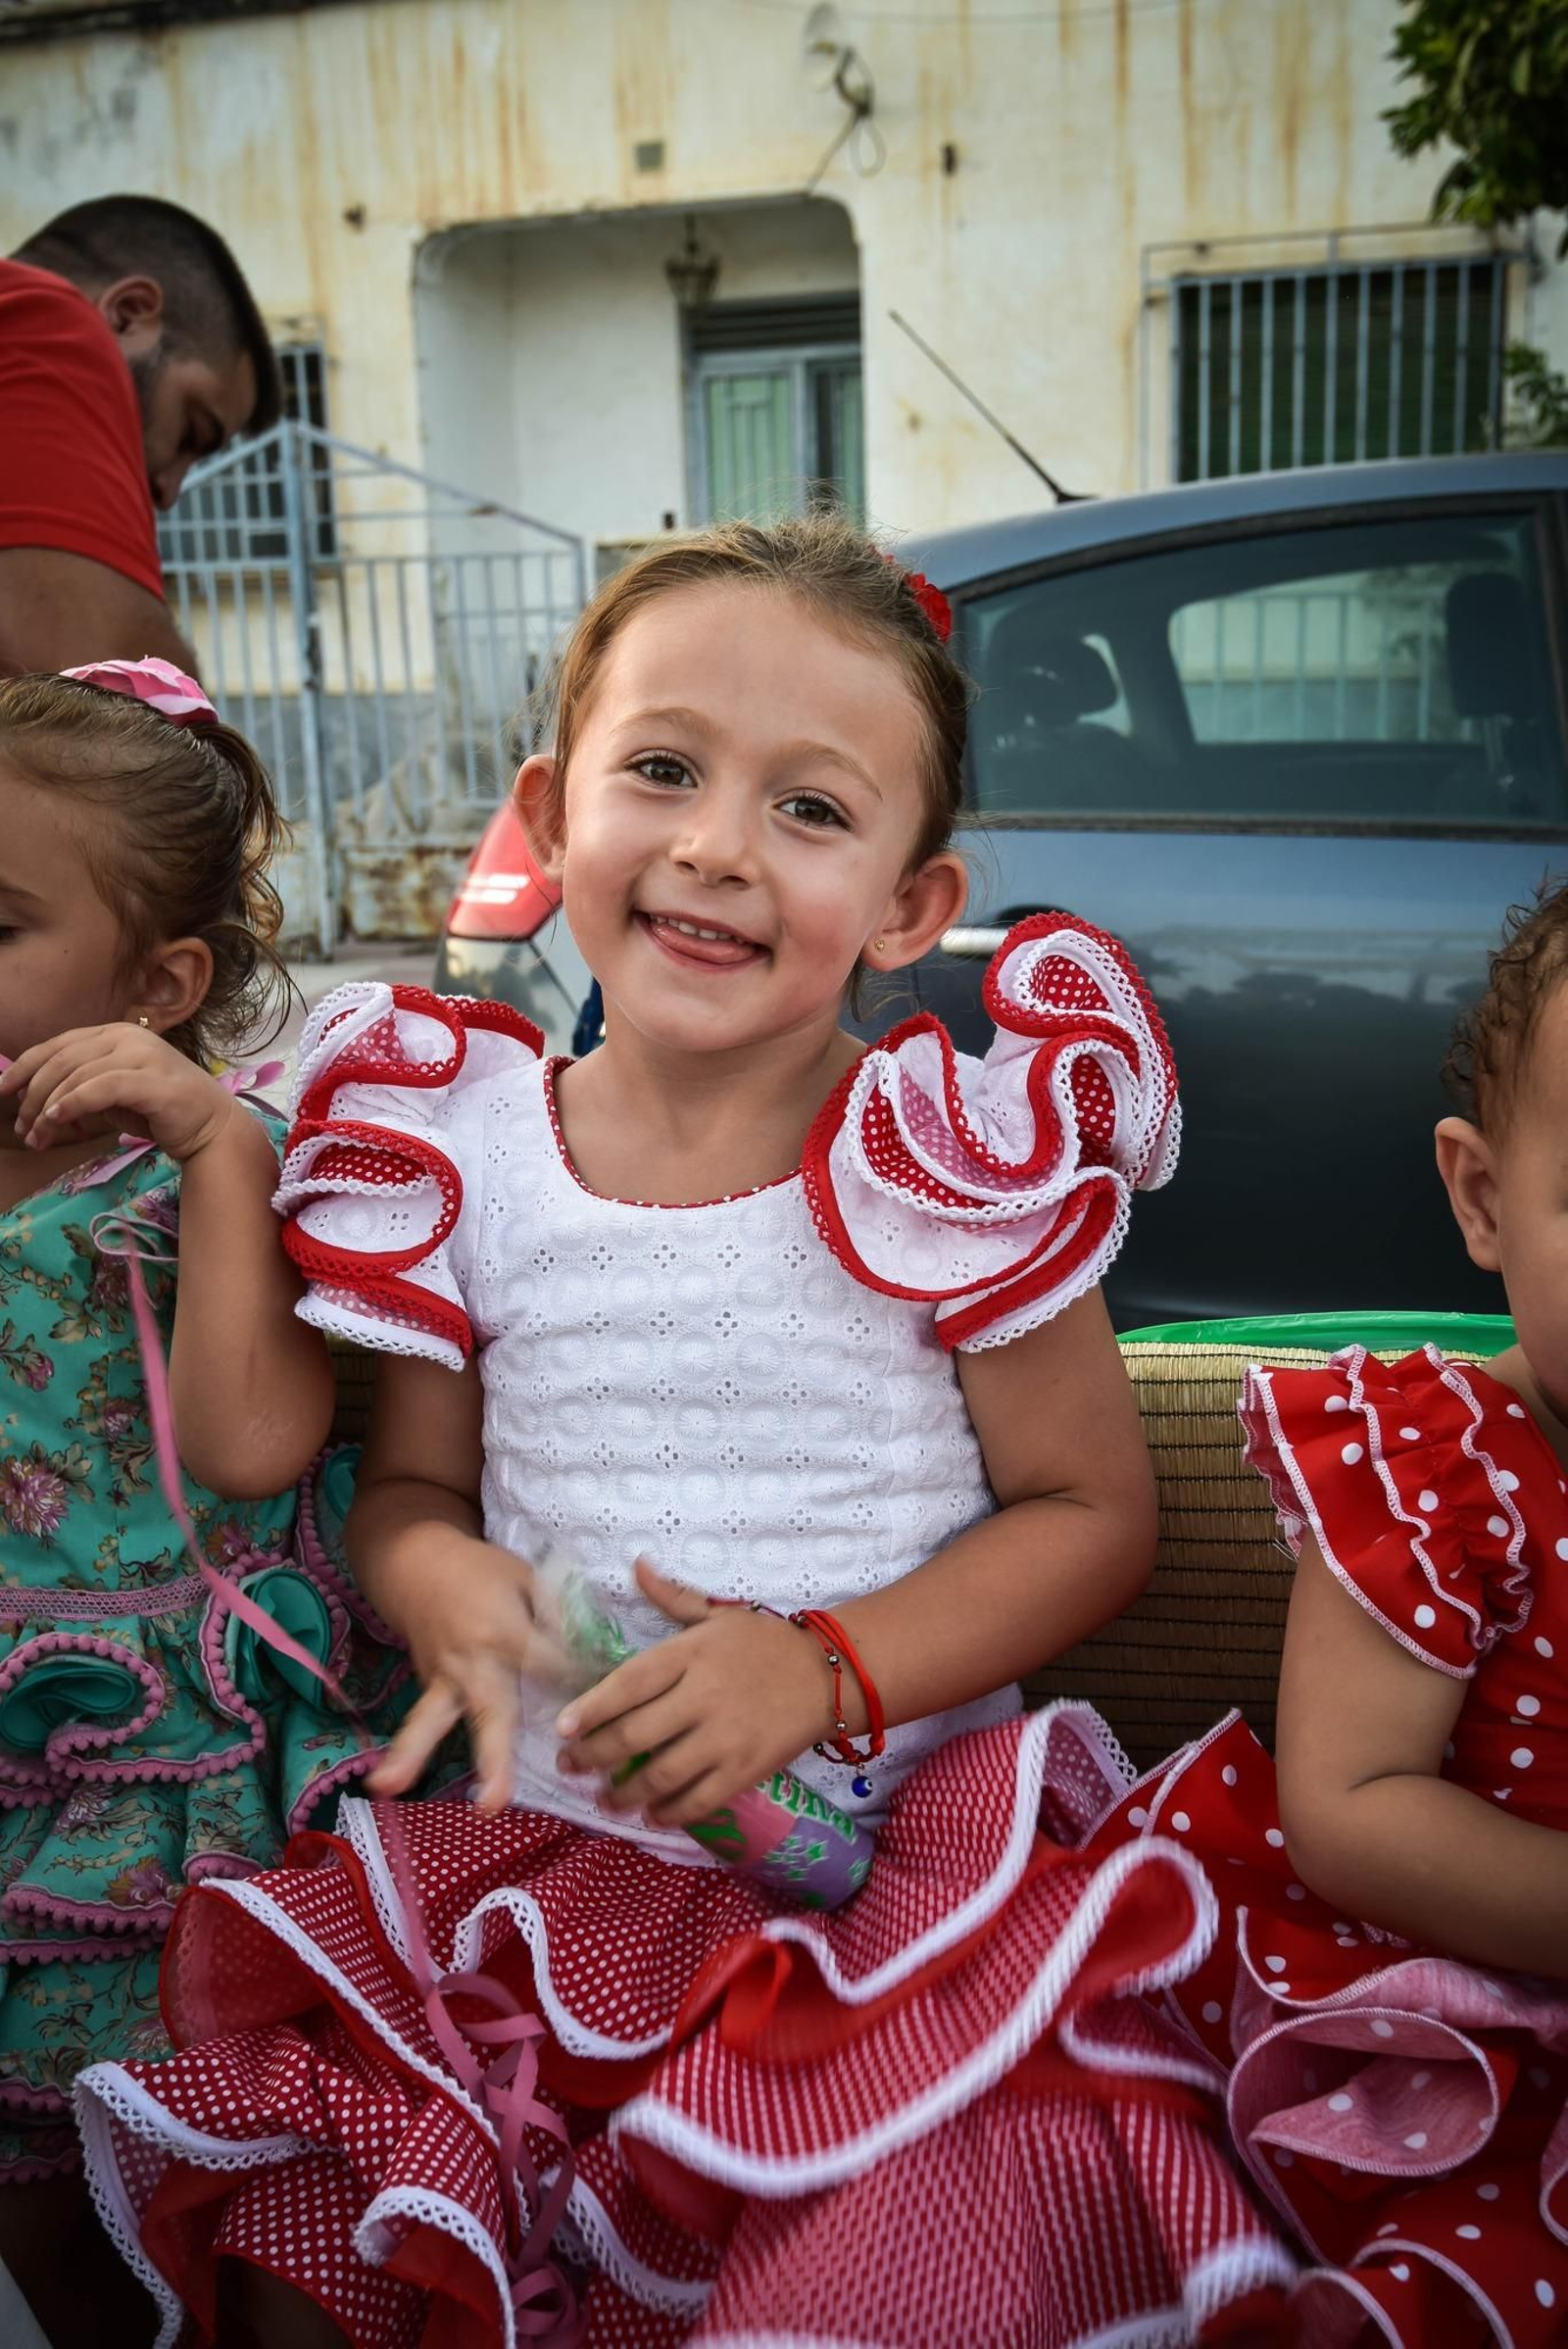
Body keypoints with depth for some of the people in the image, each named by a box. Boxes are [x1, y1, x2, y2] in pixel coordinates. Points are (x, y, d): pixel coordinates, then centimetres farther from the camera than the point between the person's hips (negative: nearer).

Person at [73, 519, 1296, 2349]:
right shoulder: (466, 1150, -2)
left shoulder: (950, 1166, -11)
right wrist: (441, 1581, -16)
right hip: (540, 1841, 3)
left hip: (891, 1846, -2)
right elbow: (404, 1479, 8)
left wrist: (827, 1667, -18)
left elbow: (1094, 1512, -4)